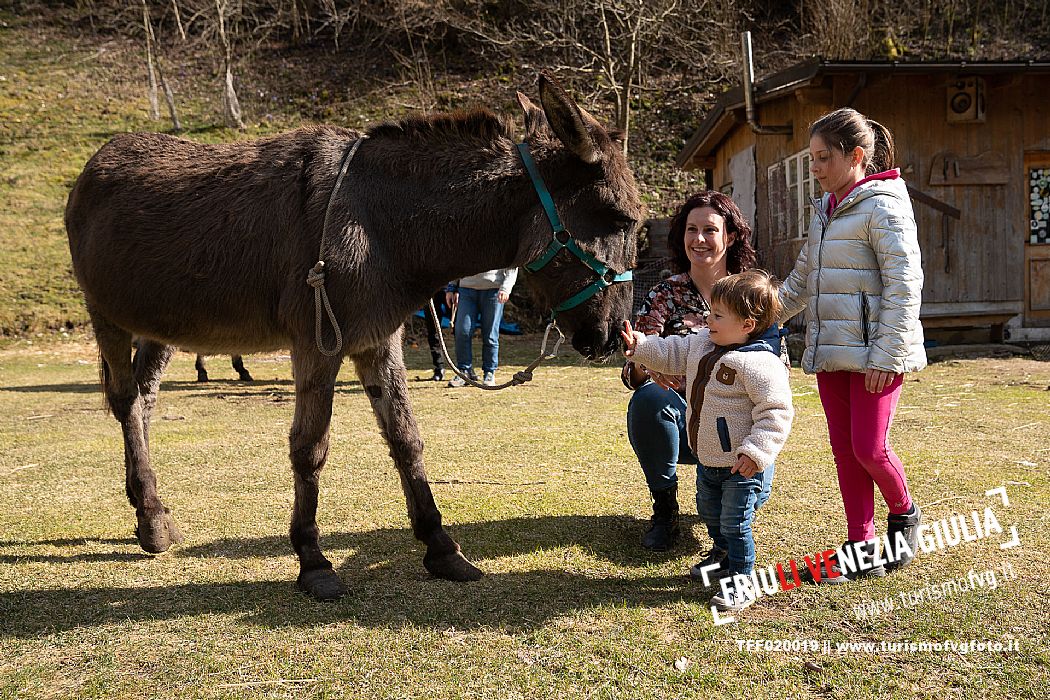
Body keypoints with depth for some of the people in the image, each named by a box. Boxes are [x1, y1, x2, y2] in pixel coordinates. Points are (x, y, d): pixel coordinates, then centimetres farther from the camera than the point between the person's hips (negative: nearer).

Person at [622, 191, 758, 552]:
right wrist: (645, 367, -35)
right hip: (681, 420, 0)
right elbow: (631, 369, -9)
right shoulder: (664, 295, -2)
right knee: (648, 397, -33)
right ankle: (665, 508, -11)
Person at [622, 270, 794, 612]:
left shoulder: (760, 363, -26)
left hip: (743, 467, -9)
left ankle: (741, 582, 16)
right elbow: (672, 353, 17)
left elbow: (775, 412, -27)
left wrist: (756, 452, -32)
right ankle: (723, 557, 52)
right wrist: (642, 346, 2)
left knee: (735, 524, -2)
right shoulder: (701, 344, 0)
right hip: (708, 461, 9)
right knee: (709, 512, 27)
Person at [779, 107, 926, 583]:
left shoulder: (883, 207, -11)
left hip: (874, 352, -8)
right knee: (845, 450, 8)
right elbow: (802, 278, 25)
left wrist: (887, 356, -19)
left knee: (869, 448, -6)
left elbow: (903, 285, -16)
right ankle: (863, 549, 17)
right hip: (831, 351, 8)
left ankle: (904, 514, 24)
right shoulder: (826, 211, 15)